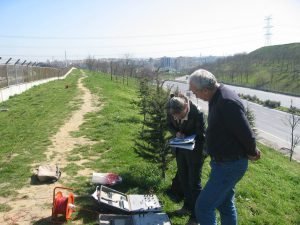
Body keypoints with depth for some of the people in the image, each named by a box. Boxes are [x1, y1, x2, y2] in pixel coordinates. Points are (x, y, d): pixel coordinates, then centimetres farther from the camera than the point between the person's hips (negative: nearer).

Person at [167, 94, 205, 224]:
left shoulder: (197, 114, -30)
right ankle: (187, 206, 40)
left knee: (194, 183, 3)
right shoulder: (172, 111, -16)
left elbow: (201, 136, -18)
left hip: (194, 150, -5)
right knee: (183, 179, 19)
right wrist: (176, 133, -18)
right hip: (180, 149, 6)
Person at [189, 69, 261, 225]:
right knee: (225, 204, 23)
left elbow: (246, 133, -24)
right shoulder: (217, 98, 5)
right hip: (223, 162, 10)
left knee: (203, 207, -4)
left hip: (230, 165, -10)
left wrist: (252, 153, -5)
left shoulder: (227, 102, -28)